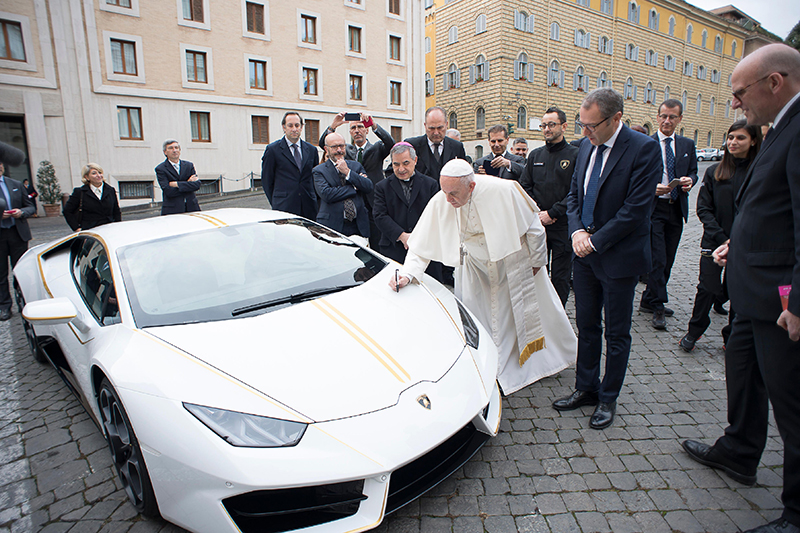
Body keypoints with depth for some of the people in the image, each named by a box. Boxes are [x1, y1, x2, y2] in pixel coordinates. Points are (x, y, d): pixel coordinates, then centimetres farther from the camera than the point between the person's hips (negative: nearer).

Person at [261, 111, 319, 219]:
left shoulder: (312, 150, 14)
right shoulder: (273, 149, 2)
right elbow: (266, 180, 5)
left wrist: (314, 201, 9)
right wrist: (276, 203, 3)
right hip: (284, 208, -3)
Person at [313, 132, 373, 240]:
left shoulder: (356, 166, 15)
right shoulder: (319, 170, 4)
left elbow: (369, 188, 1)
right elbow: (326, 194, -13)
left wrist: (348, 172, -7)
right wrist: (354, 187, -7)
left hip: (358, 226, 3)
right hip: (332, 226, -3)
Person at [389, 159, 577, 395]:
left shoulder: (503, 191, -32)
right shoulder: (439, 203, -26)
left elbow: (533, 226, -15)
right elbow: (422, 246, -19)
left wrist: (536, 260, -4)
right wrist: (407, 274, -34)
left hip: (514, 262, -1)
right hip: (476, 267, 2)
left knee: (529, 312, 15)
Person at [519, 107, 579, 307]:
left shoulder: (575, 155, -3)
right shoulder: (535, 155, 11)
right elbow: (524, 186, 9)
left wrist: (552, 214, -13)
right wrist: (537, 213, -4)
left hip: (563, 226, -4)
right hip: (537, 225, 4)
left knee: (560, 277, 4)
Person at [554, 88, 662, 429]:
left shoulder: (644, 149, -14)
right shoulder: (586, 147, 7)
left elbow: (637, 209, -18)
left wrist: (595, 241, -15)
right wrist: (577, 230, -5)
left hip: (619, 257, -6)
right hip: (585, 254, 6)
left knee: (616, 334, 9)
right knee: (586, 327, 14)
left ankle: (608, 399, 25)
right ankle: (586, 389, 30)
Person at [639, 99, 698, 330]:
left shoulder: (687, 145, 13)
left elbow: (693, 172, 17)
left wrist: (689, 180, -6)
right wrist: (651, 187, -19)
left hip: (676, 209, 5)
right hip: (653, 208, -5)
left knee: (668, 260, 10)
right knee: (658, 260, -8)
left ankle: (648, 301, 22)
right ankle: (658, 307, 3)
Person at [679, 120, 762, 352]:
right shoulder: (714, 172, 4)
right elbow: (703, 208, 0)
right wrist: (722, 238, -10)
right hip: (714, 242, 0)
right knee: (708, 289, -3)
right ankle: (694, 332, 18)